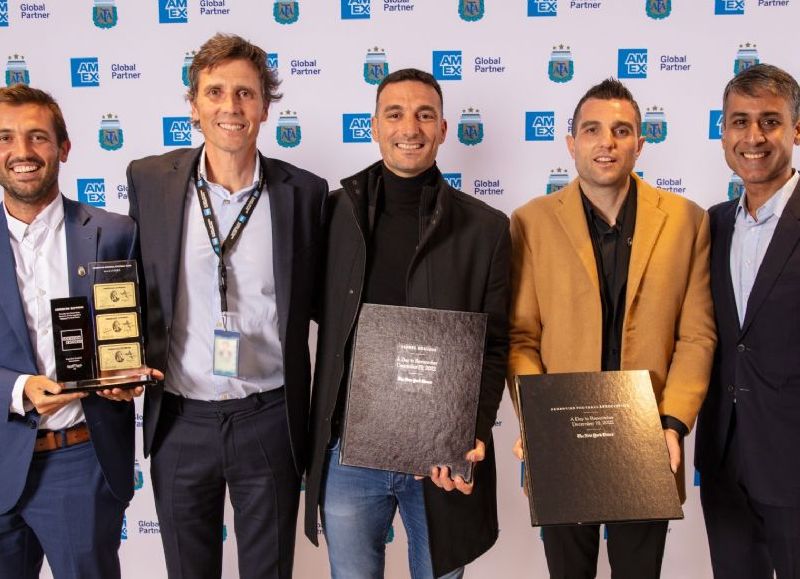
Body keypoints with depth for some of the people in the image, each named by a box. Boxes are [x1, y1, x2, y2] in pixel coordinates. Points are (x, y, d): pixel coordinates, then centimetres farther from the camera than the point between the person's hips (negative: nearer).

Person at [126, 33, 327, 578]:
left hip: (268, 418, -1)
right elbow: (134, 286, 9)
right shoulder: (149, 180, -2)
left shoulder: (305, 191, -4)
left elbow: (320, 299, 4)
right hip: (180, 420, 1)